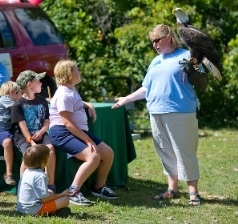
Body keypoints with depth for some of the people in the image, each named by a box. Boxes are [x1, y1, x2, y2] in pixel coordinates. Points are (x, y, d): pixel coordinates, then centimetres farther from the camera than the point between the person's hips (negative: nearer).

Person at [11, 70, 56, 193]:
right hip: (23, 136, -4)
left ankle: (50, 185, -21)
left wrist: (41, 132, -10)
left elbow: (47, 122, 12)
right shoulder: (18, 104, -4)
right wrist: (31, 142, -21)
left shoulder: (42, 101, 11)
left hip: (39, 134, 4)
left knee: (50, 148, -28)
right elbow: (22, 126, -11)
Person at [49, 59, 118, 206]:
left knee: (108, 153, 3)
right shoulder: (63, 95, -16)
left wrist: (88, 105, 17)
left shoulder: (72, 90, 13)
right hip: (62, 133, -10)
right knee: (93, 156, -28)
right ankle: (73, 193, -23)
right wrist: (88, 140, -22)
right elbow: (68, 123, -22)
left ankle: (99, 188, 20)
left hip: (79, 131, 10)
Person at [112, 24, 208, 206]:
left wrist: (193, 72, -23)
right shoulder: (156, 61, 19)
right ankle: (172, 189, 17)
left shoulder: (186, 56, 0)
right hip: (157, 114, 7)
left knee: (185, 152, -6)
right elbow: (146, 88, 25)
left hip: (181, 113, -7)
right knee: (166, 153, 9)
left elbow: (203, 82, -3)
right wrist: (126, 99, 23)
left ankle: (193, 192, 0)